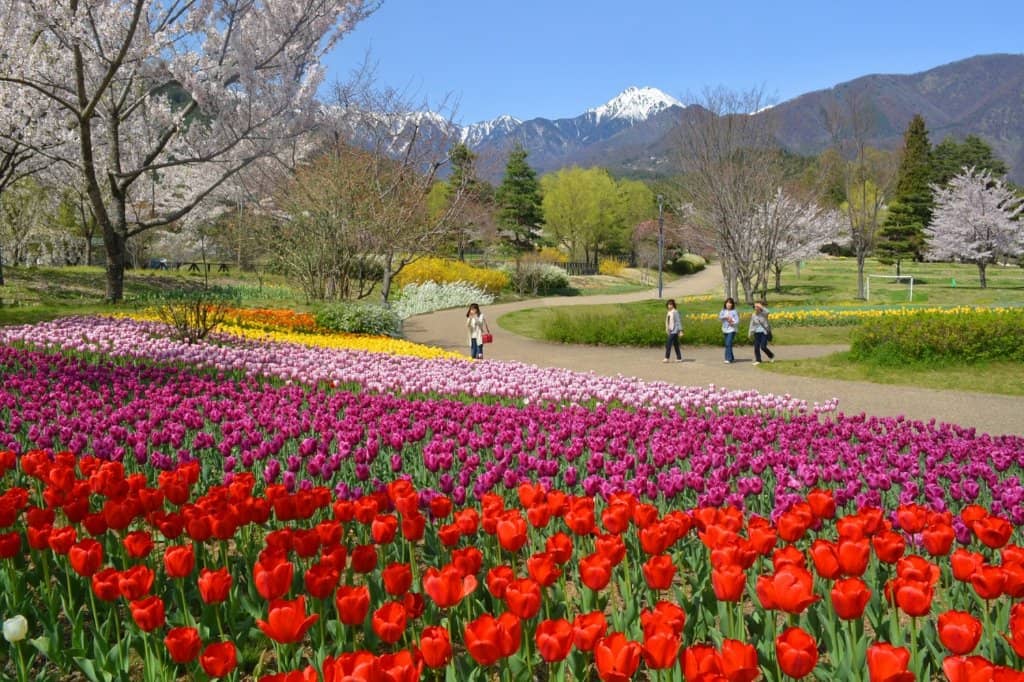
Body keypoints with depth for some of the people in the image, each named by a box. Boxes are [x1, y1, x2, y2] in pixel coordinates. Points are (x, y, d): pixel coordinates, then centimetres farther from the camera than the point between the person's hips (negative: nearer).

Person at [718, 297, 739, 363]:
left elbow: (737, 321, -7)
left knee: (728, 344, -16)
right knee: (728, 344, 11)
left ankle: (728, 359, -18)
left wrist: (732, 323, -24)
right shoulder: (723, 311, 7)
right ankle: (732, 358, 24)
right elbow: (720, 316, -10)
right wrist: (726, 317, -23)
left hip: (732, 330, -5)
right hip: (725, 330, 5)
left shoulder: (734, 311, -4)